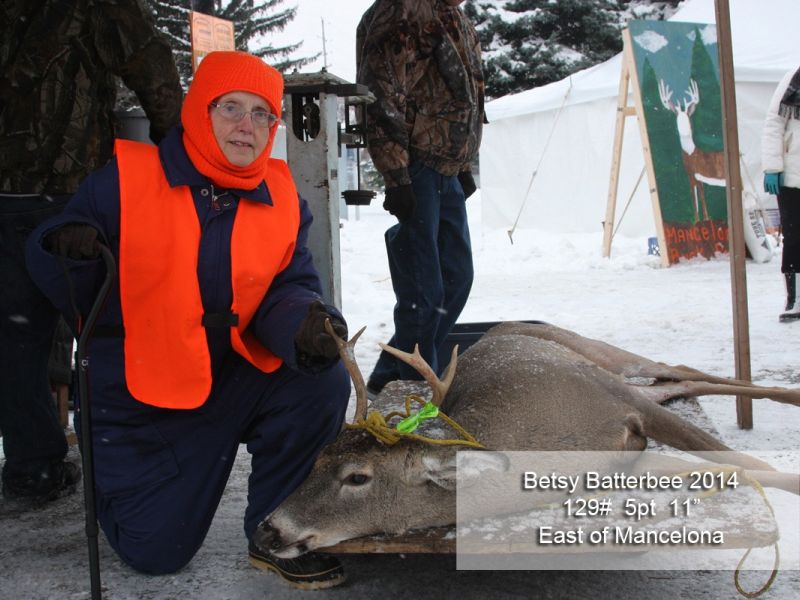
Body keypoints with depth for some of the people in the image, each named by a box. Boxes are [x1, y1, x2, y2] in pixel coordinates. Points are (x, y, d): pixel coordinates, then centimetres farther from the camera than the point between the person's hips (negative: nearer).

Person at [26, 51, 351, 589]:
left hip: (235, 379, 3)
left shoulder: (282, 197, -4)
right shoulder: (125, 178, -13)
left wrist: (304, 323, -30)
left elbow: (288, 287, -7)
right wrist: (68, 257, -31)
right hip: (140, 395, -2)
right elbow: (74, 295, -8)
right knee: (156, 553, 1)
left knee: (323, 383, -24)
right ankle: (116, 471, 38)